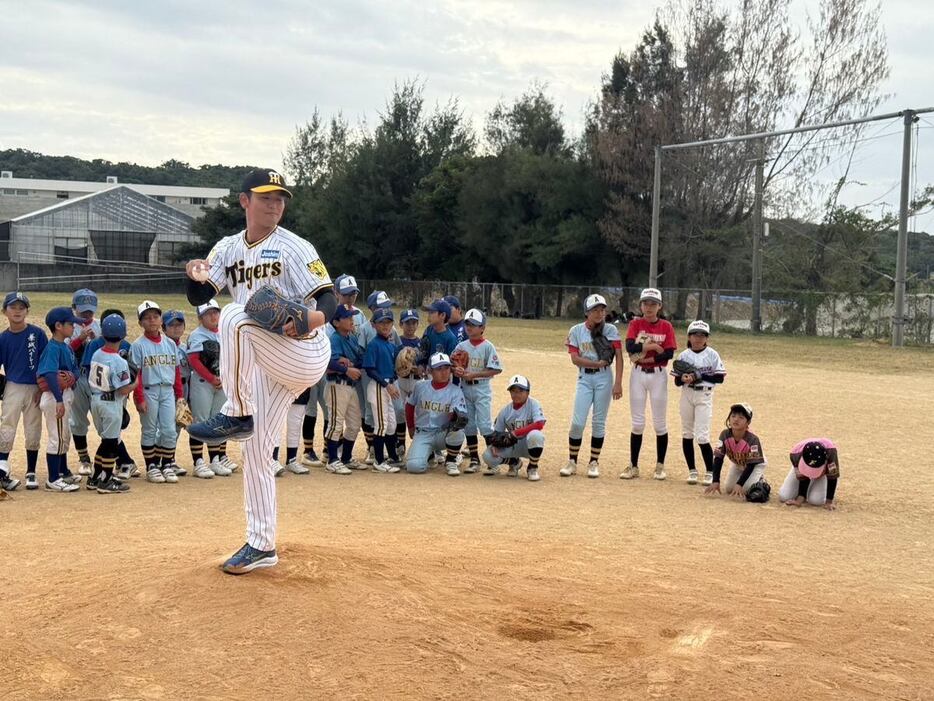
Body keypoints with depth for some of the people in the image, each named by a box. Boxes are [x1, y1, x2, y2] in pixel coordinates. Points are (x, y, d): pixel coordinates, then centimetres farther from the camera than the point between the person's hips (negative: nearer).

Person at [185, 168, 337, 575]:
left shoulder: (294, 248, -9)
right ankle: (261, 546, 18)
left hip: (306, 355, -7)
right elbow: (198, 297, 4)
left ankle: (236, 416, -18)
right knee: (255, 450, 7)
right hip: (266, 365, 7)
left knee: (235, 316, -29)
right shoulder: (229, 249, 9)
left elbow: (329, 300, -14)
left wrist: (310, 319, -37)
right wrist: (195, 273, -19)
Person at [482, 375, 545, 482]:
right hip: (512, 445, 4)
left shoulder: (533, 404, -12)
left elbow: (539, 425, -26)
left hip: (529, 444, -3)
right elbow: (498, 432, 5)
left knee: (535, 435, -39)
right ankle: (514, 462, 15)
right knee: (488, 456, -19)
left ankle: (532, 468, -11)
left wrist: (516, 433, -31)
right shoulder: (505, 411, -1)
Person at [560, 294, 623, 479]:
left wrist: (618, 383, -14)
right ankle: (572, 462, 8)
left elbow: (619, 357, -5)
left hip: (604, 377, -1)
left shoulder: (611, 330, 1)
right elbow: (575, 359, -3)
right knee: (578, 422, -4)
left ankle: (594, 462, 14)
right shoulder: (576, 330, 3)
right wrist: (597, 363, -15)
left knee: (599, 422, 3)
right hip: (584, 378, 1)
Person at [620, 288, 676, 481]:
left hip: (658, 375, 0)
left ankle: (660, 466, 16)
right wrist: (653, 346, -16)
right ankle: (633, 466, 9)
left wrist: (646, 358, -17)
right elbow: (630, 347, -15)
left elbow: (669, 353, -10)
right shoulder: (635, 324, 1)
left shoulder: (666, 326, 0)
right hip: (638, 374, 0)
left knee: (660, 423, 4)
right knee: (637, 423, 4)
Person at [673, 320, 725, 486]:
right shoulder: (684, 355, 3)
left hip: (704, 396, -3)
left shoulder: (712, 355, -2)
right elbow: (677, 381, 2)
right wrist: (683, 378, -20)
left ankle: (710, 472, 1)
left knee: (702, 436, -11)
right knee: (687, 434, 8)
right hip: (687, 395, 3)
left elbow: (720, 378, -5)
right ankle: (692, 470, 19)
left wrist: (701, 376, -17)